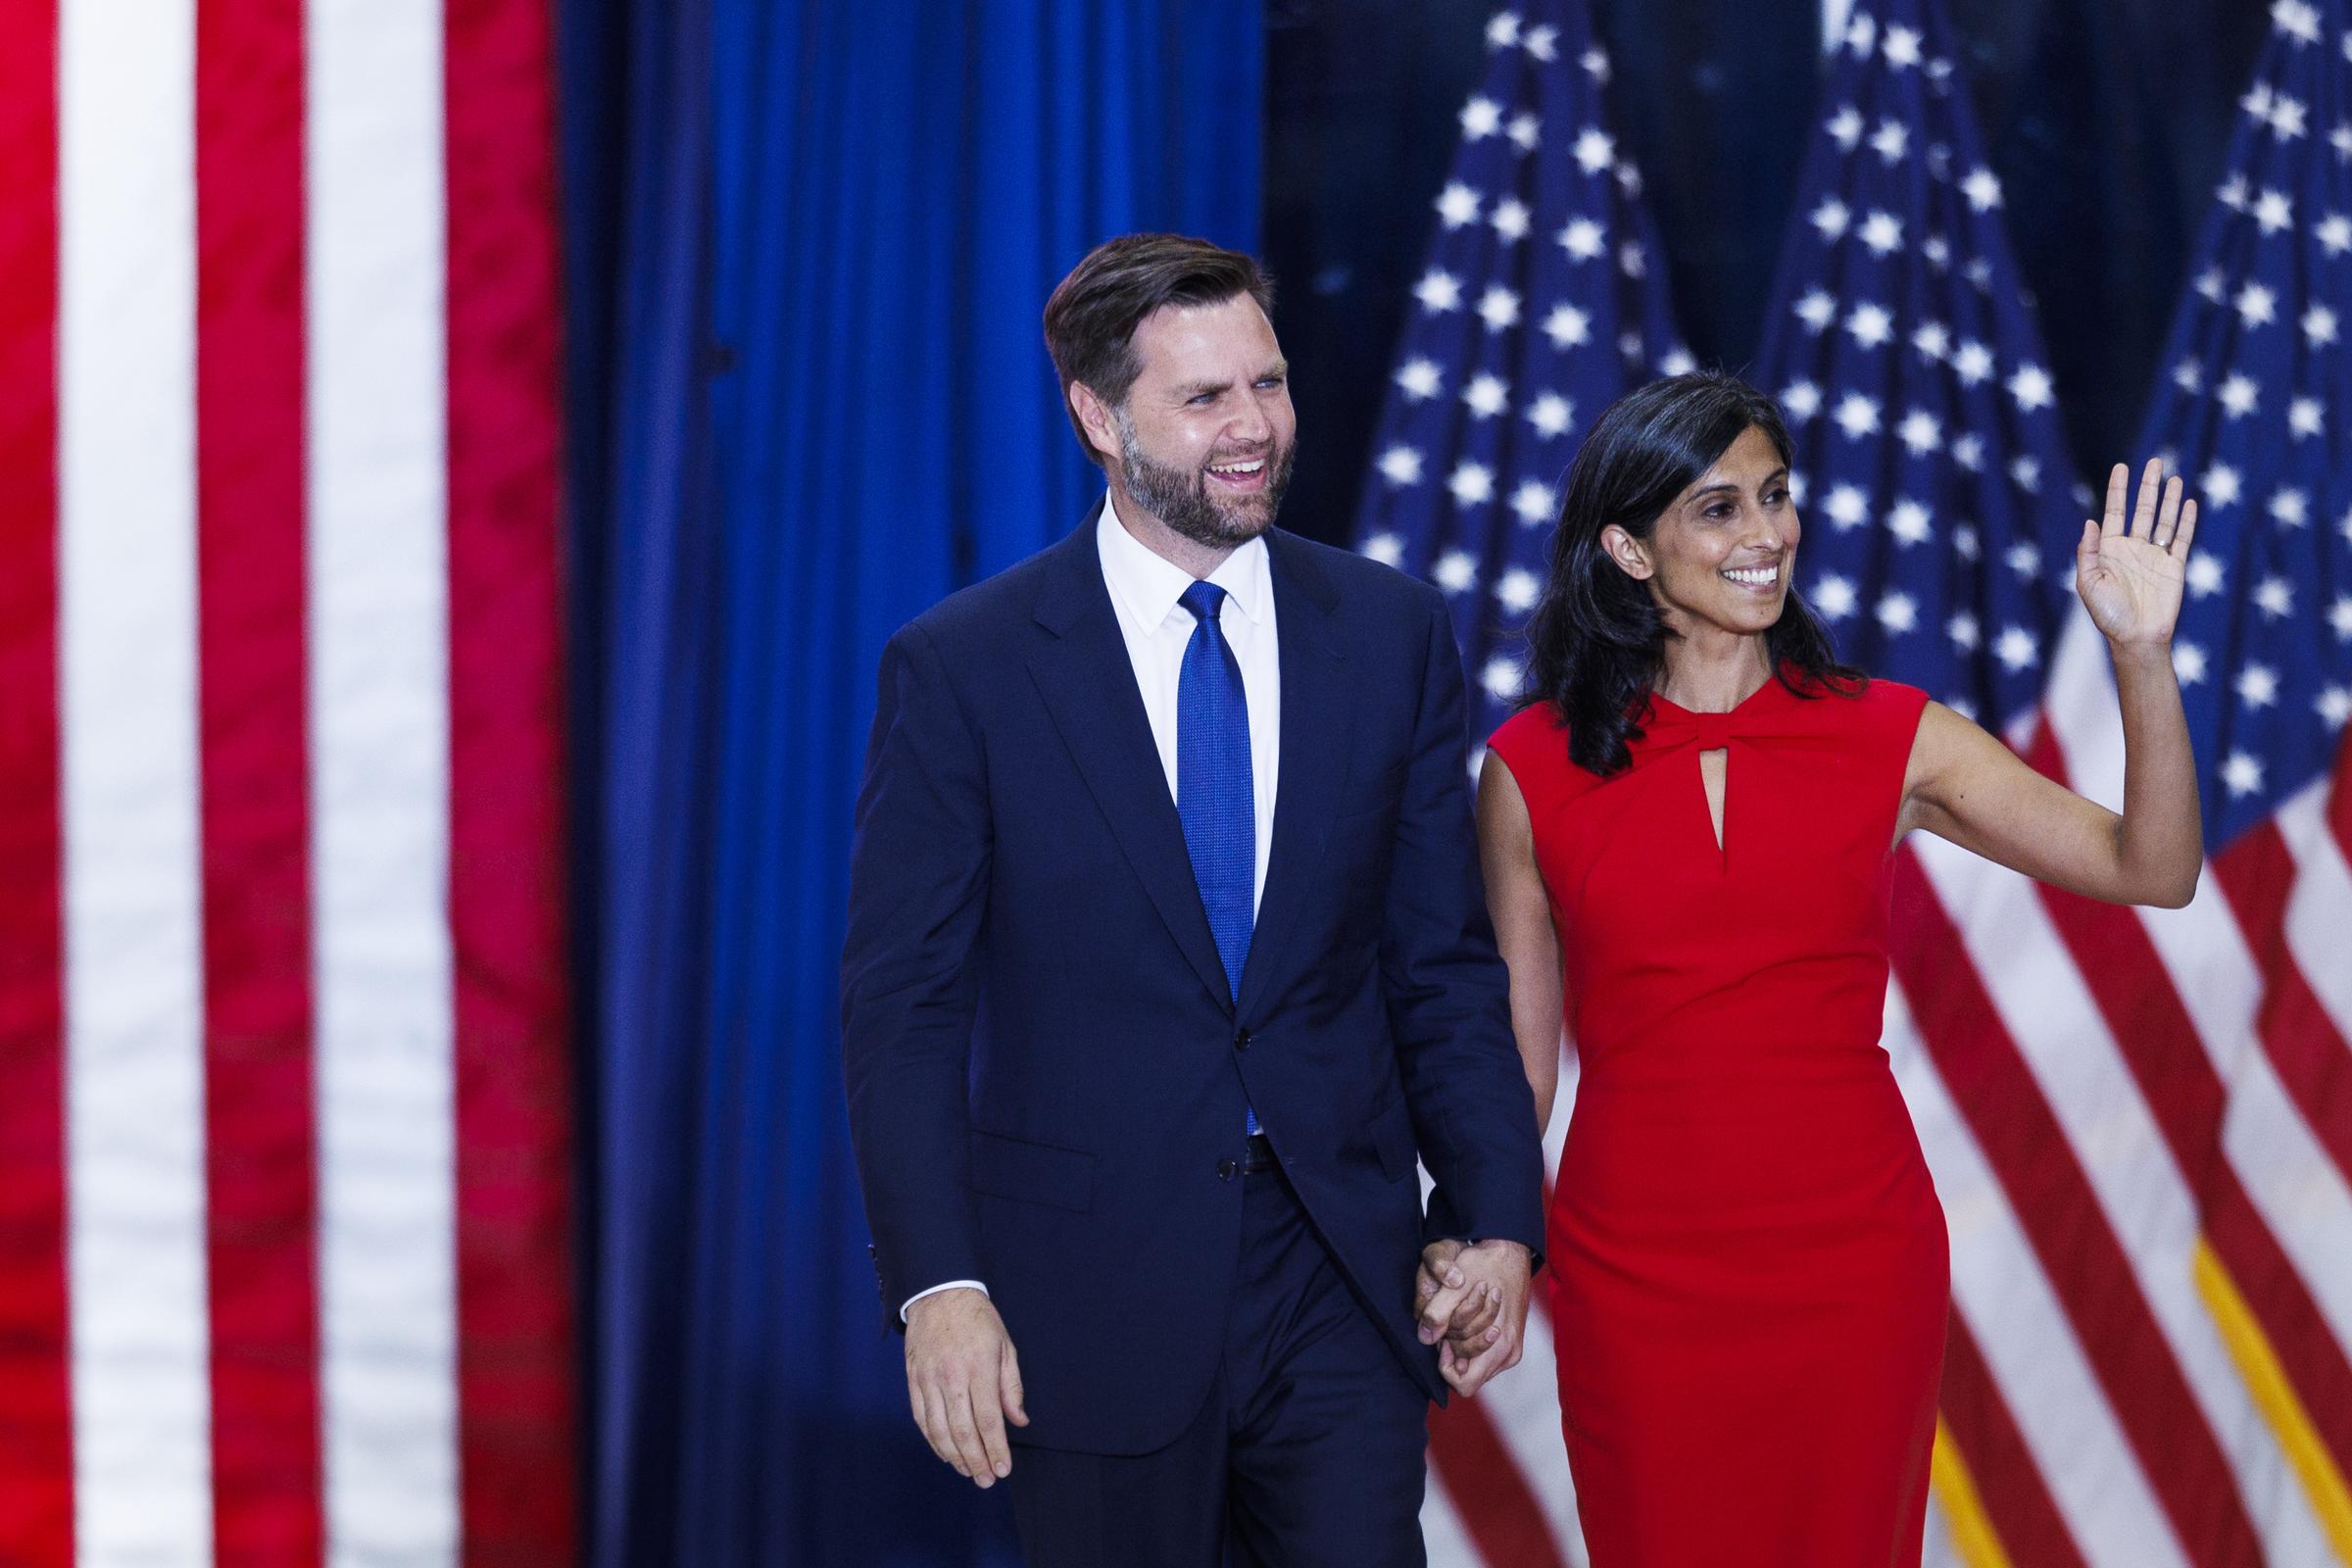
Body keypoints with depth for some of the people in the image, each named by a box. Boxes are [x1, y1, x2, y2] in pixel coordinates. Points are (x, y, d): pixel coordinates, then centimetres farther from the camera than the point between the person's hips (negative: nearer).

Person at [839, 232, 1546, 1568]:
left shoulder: (1390, 632, 5)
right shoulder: (960, 668, -4)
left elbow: (1445, 959, 8)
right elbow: (902, 1005, -5)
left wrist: (1497, 1217, -1)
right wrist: (938, 1287, -14)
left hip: (1344, 1283, 2)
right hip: (1090, 1295, -2)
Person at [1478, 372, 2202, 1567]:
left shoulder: (1889, 739, 0)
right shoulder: (1533, 769, -2)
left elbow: (2153, 870, -5)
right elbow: (1517, 1046, 5)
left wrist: (2142, 656, -16)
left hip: (1854, 1260, 1)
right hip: (1635, 1276, -1)